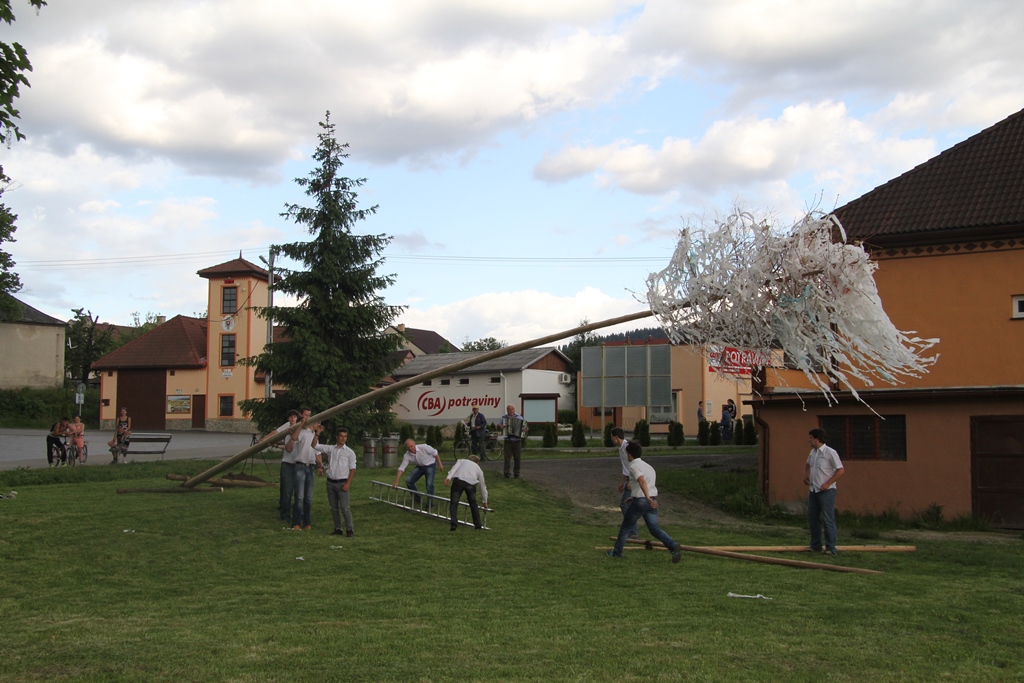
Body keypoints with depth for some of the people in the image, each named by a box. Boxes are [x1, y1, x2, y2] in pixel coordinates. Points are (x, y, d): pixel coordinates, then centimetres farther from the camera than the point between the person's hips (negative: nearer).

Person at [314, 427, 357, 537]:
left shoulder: (350, 452, 1)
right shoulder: (330, 449, 9)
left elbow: (352, 469, -2)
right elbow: (315, 445, 9)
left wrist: (347, 484, -10)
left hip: (342, 483, -4)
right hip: (330, 482, 4)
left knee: (345, 507, -8)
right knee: (334, 507, 8)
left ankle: (349, 529, -3)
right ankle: (338, 529, 15)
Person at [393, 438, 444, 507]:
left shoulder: (423, 447, -29)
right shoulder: (407, 456, -19)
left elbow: (435, 453, -15)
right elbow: (401, 468, -19)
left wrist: (439, 464, -9)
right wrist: (396, 482, -24)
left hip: (430, 465, -4)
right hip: (419, 466, 4)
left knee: (429, 484, -19)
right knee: (409, 481, -6)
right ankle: (417, 499, 15)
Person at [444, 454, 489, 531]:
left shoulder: (461, 461, 33)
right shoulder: (478, 468, 35)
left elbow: (455, 467, 8)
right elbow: (483, 486, 40)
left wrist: (448, 477, -6)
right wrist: (485, 501, 49)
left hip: (458, 480, -1)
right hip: (471, 483, 2)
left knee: (454, 503, 4)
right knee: (473, 504, 22)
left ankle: (454, 524, -11)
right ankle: (478, 524, 26)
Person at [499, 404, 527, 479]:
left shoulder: (519, 417, 5)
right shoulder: (504, 417, 7)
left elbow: (523, 425, 9)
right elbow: (500, 426, 18)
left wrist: (526, 429, -12)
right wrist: (501, 427, -4)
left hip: (517, 440, 0)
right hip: (508, 441, 0)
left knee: (517, 458, 3)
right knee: (507, 457, -6)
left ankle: (516, 473, 13)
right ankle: (507, 473, -4)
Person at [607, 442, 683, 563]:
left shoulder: (633, 466, -7)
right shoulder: (648, 466, 19)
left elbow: (642, 482, -24)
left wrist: (648, 499, -33)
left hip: (640, 501, -7)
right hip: (652, 501, 7)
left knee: (625, 526, 11)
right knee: (654, 528, 2)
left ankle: (617, 552, 22)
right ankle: (674, 546, -19)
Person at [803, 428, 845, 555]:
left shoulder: (830, 452, -13)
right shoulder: (813, 452, 10)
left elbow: (840, 470, -15)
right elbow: (807, 464, 31)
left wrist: (827, 484, -17)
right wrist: (806, 475, 13)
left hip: (826, 491, -8)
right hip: (813, 491, 8)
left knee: (828, 520, -5)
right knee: (812, 519, 11)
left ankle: (831, 548, 0)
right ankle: (815, 546, 21)